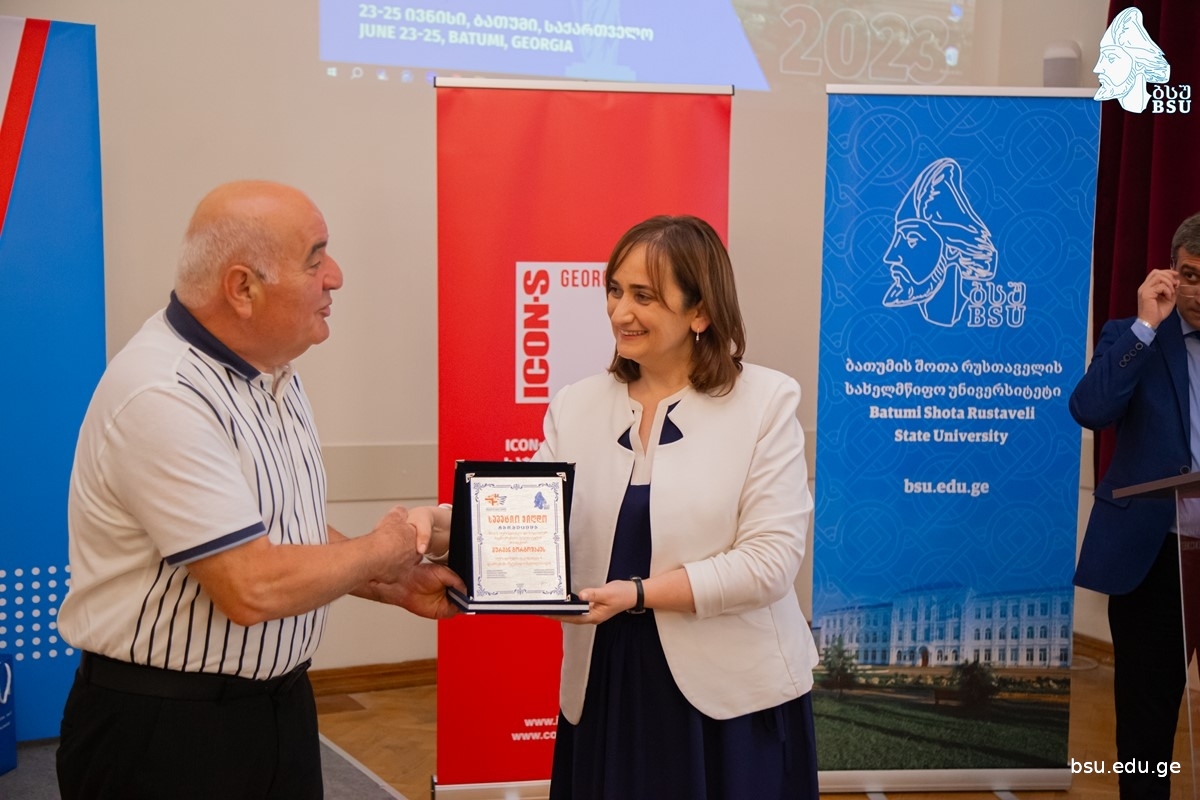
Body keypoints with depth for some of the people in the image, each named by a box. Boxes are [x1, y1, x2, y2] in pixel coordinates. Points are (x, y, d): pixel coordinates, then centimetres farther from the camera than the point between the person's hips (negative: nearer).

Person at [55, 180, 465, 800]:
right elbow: (252, 587, -27)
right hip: (164, 731, -8)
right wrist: (387, 549, -12)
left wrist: (397, 586, 4)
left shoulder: (270, 370, 5)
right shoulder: (163, 396, -25)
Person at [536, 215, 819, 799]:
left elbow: (770, 559, -13)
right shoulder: (575, 407, 6)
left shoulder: (765, 400, -6)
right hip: (606, 687, 3)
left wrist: (639, 594, -21)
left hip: (731, 695, -3)